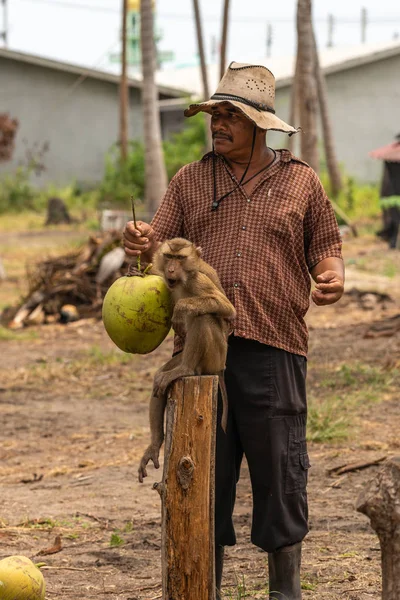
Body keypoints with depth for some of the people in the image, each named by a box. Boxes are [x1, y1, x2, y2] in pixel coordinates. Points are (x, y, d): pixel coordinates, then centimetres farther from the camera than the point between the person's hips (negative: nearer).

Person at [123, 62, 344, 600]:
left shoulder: (301, 182, 10)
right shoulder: (190, 182, 13)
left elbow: (326, 248, 13)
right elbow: (161, 253, 9)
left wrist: (332, 276, -10)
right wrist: (141, 247, -14)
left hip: (274, 348, -2)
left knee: (281, 471, 0)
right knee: (203, 470, 4)